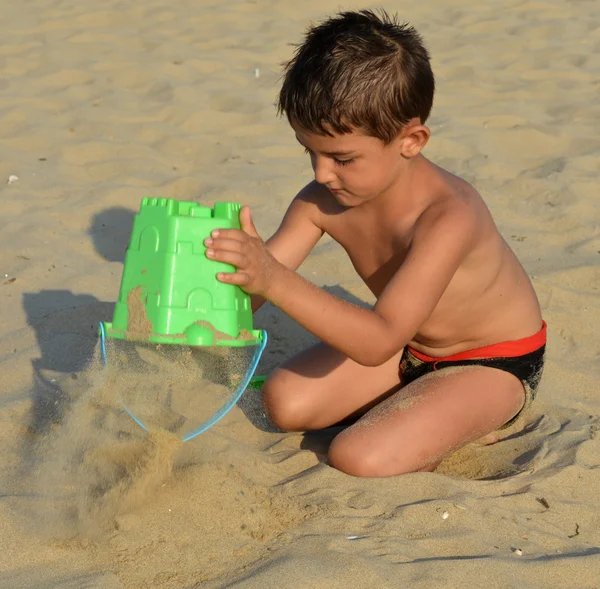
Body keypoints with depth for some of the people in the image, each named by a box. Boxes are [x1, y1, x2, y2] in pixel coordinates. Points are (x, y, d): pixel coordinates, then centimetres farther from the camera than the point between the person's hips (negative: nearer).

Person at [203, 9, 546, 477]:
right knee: (285, 403, -6)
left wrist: (276, 280, -57)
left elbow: (378, 343, -46)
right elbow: (253, 289, -15)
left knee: (359, 458, -23)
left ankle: (469, 426, 4)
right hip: (407, 345, 7)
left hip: (492, 365, -7)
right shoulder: (321, 202, -16)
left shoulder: (447, 218, -38)